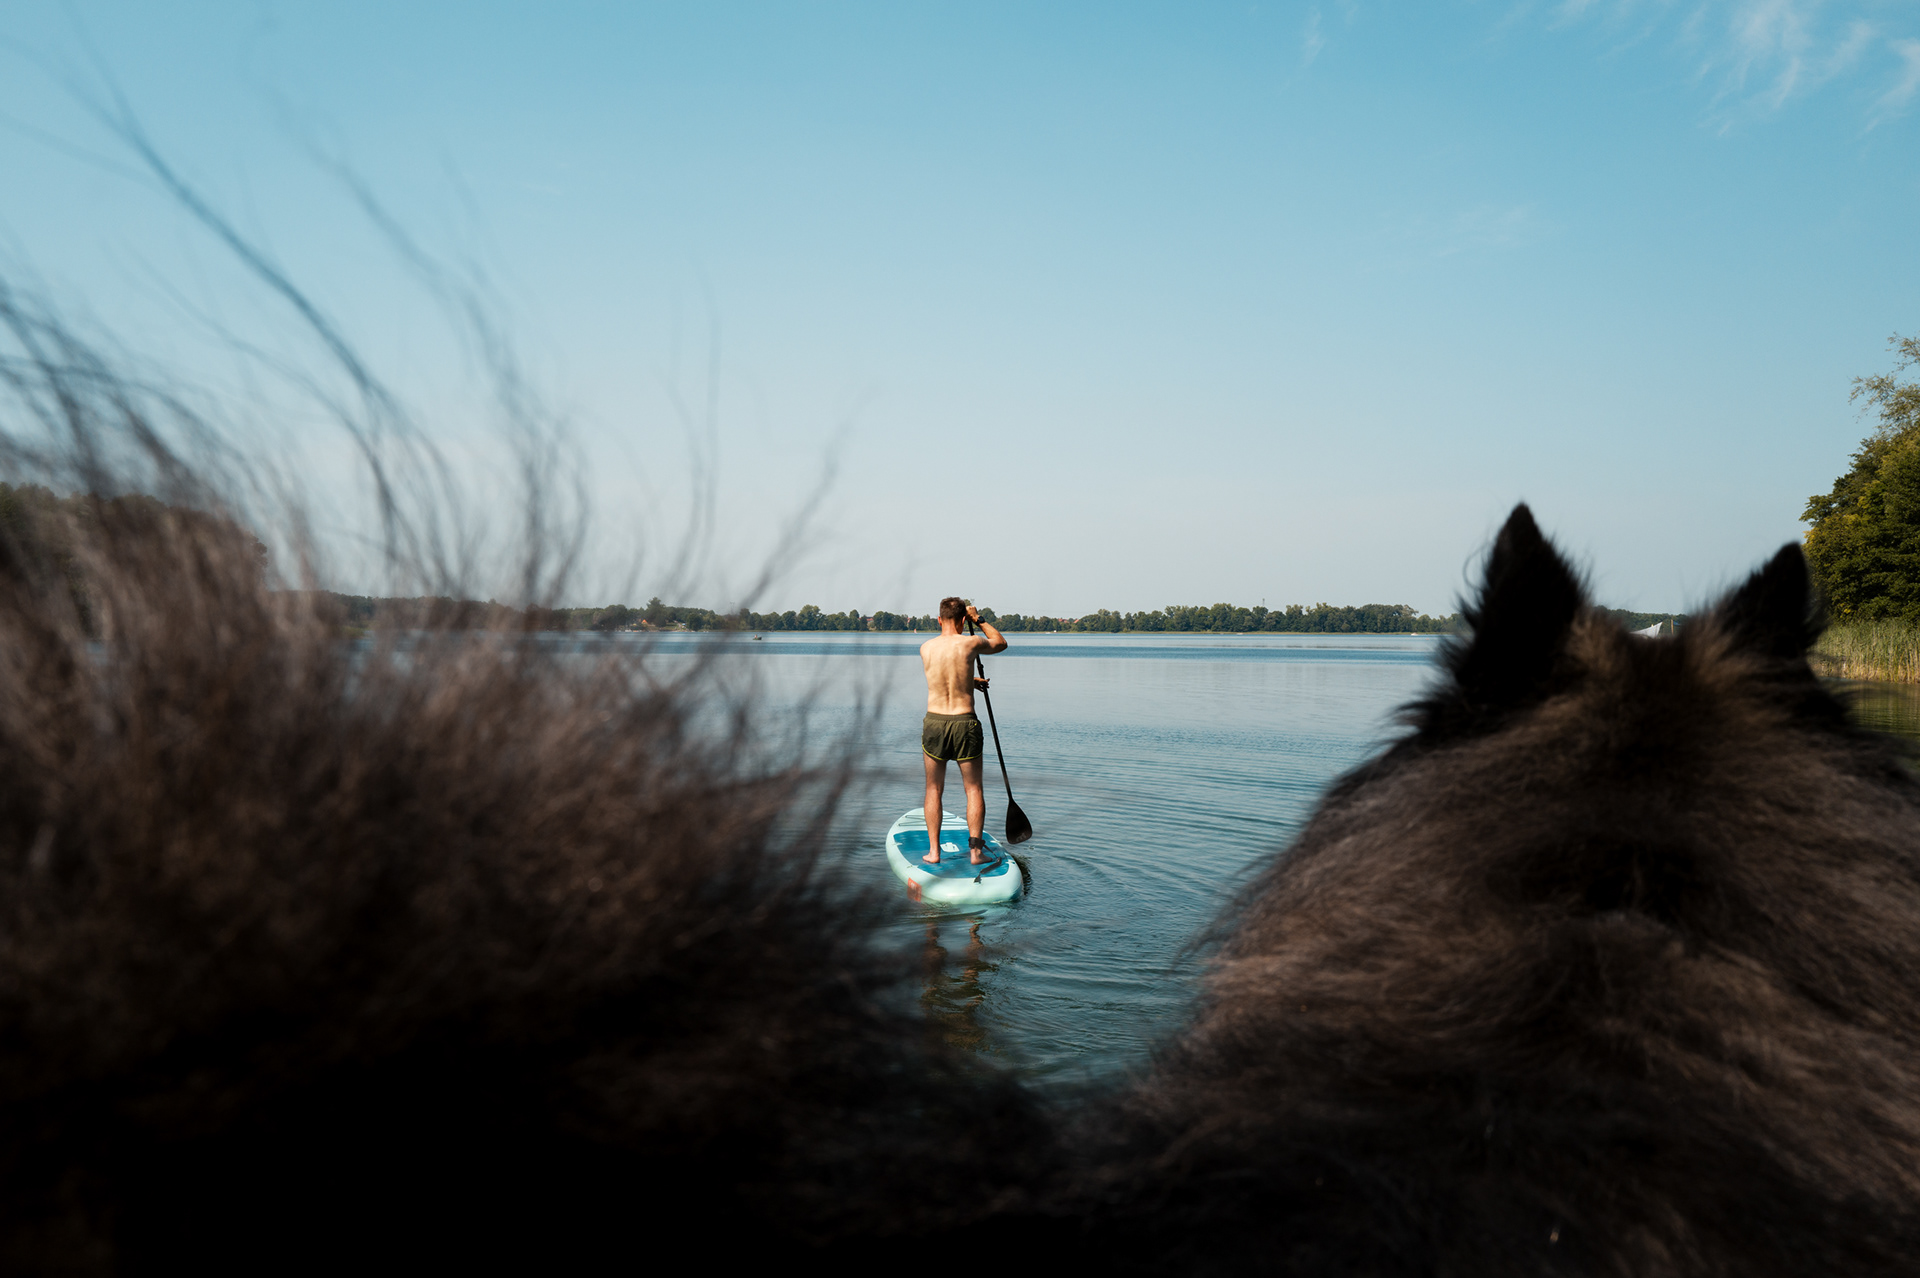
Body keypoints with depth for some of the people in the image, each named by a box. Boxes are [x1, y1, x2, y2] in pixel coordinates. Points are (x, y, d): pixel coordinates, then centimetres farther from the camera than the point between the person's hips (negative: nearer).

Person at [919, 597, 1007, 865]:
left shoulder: (925, 648, 1)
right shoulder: (970, 643, -8)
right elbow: (1001, 643, 13)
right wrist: (979, 619, 22)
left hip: (934, 722, 2)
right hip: (965, 723, -2)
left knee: (934, 790, 12)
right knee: (974, 789, 9)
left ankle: (933, 851, 13)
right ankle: (975, 850, 10)